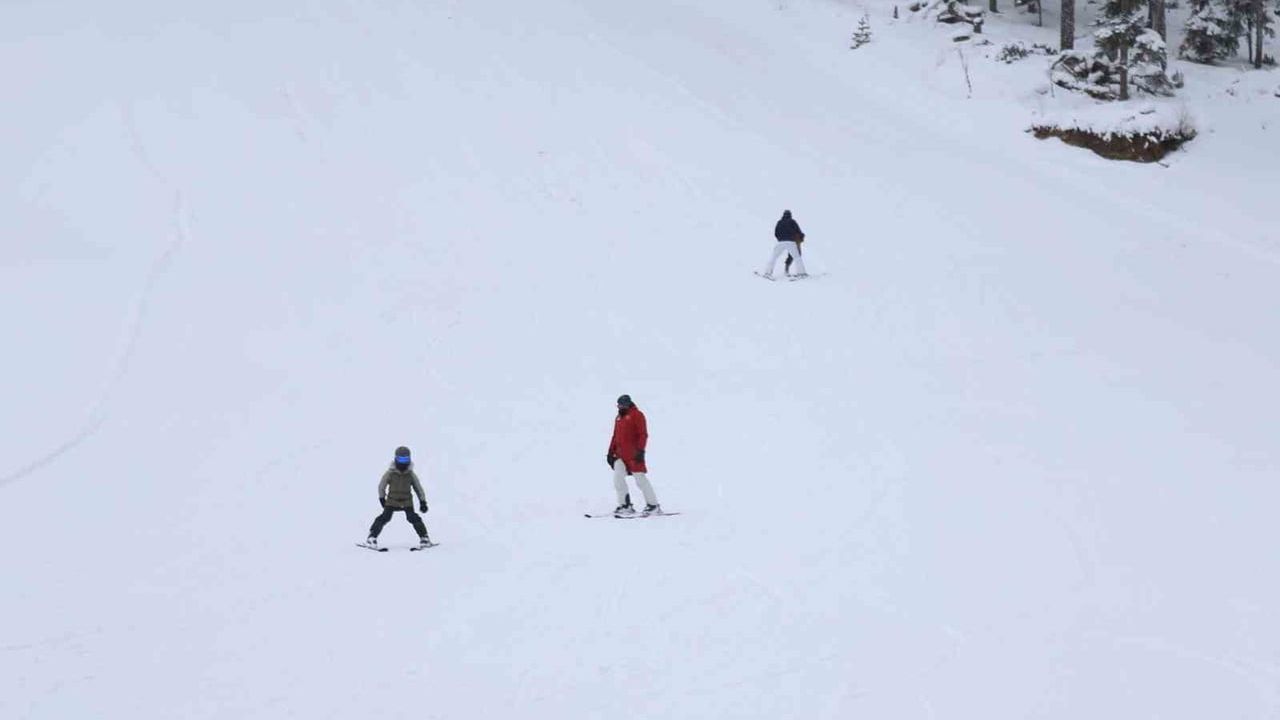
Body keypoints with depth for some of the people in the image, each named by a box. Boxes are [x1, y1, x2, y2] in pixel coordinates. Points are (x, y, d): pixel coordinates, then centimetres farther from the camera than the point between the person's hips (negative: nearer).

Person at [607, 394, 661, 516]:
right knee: (618, 477, -9)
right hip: (620, 453, 7)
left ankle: (653, 505, 7)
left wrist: (640, 450, -19)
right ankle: (625, 506, -4)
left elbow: (643, 434, -10)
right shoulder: (618, 418, 18)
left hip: (633, 454, -7)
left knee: (640, 479, -4)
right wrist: (611, 451, 17)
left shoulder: (636, 415, -5)